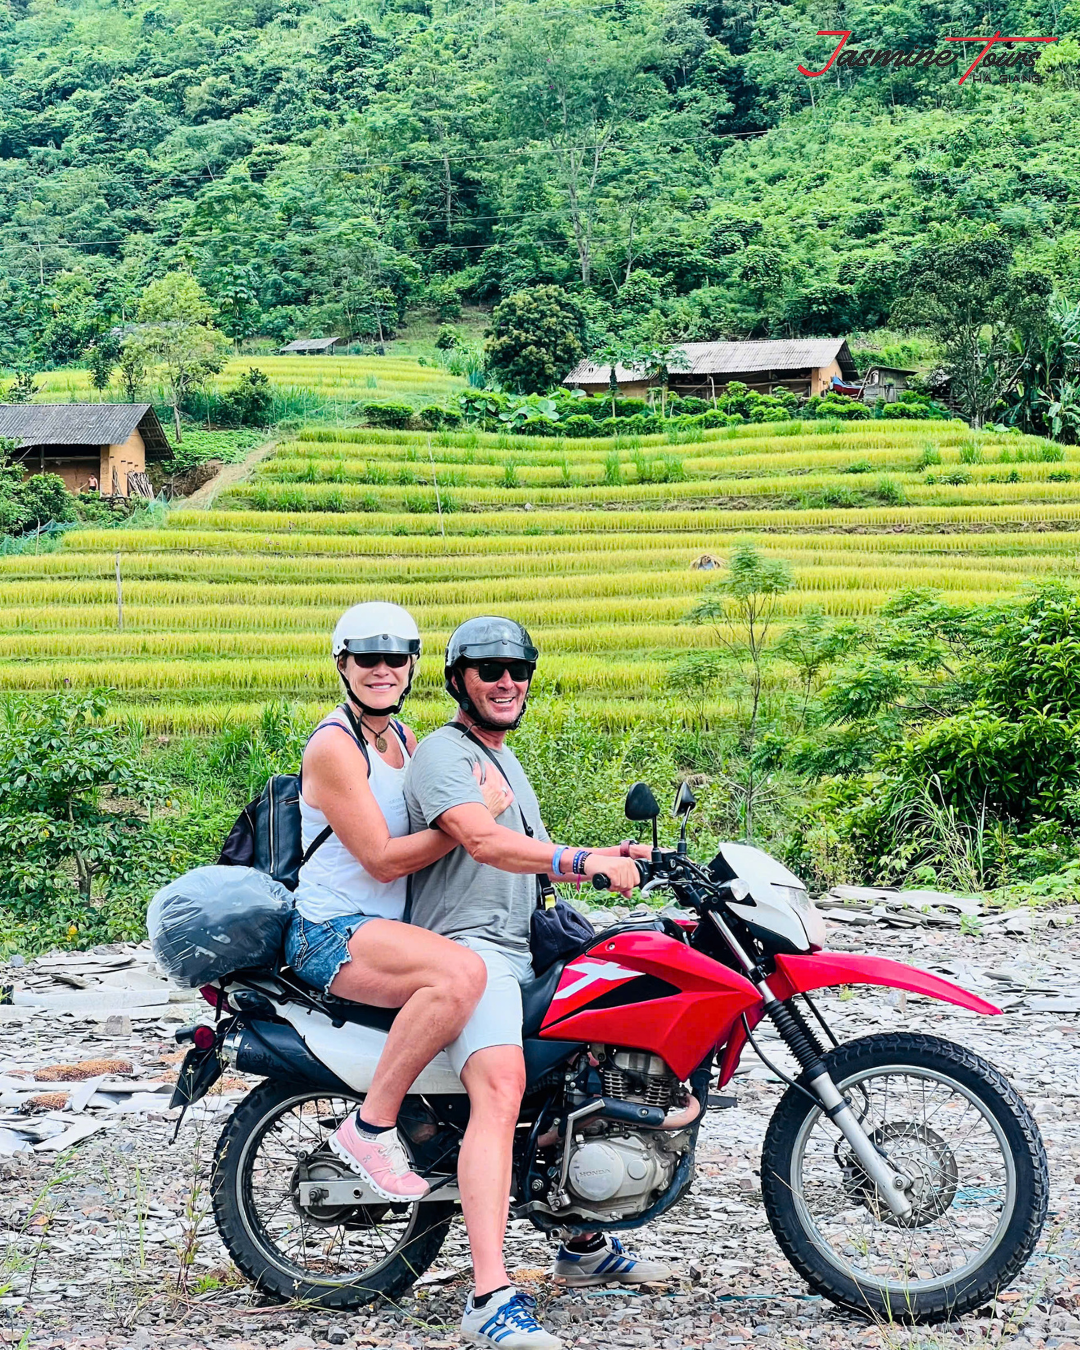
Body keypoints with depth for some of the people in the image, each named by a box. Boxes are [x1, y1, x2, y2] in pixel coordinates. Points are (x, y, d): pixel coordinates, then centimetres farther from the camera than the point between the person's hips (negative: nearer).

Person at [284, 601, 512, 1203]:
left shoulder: (405, 739, 14)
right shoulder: (333, 745, -14)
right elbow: (383, 859, -18)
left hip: (392, 927, 9)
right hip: (333, 933, -9)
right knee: (463, 972, -33)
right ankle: (371, 1126, -23)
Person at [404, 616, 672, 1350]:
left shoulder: (505, 759, 24)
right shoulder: (444, 753, -9)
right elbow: (487, 843, -26)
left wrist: (609, 856, 17)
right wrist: (583, 862, -35)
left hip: (522, 951, 11)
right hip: (465, 949, -11)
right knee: (501, 1085, -32)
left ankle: (586, 1246, 34)